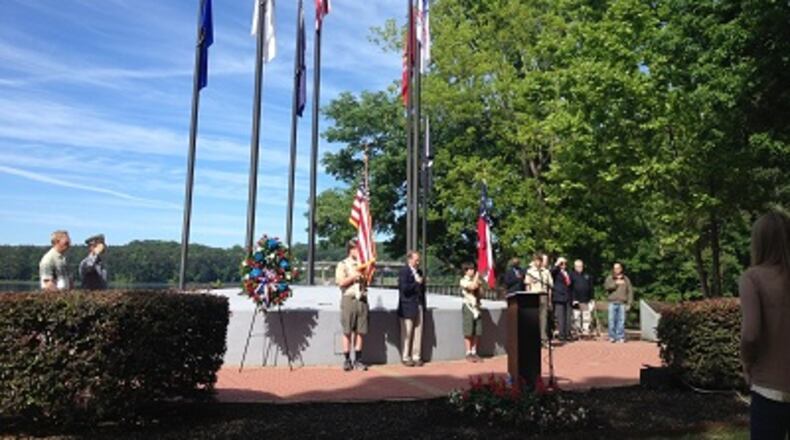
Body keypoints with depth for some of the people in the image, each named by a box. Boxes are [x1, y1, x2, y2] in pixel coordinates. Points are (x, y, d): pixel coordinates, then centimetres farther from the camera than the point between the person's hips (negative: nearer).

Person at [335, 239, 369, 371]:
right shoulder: (343, 264, 5)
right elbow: (340, 282, -7)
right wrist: (354, 276, -11)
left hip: (362, 300, 4)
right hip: (349, 299, -3)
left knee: (360, 331, 3)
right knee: (347, 331, -2)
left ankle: (358, 360, 11)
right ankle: (347, 360, 5)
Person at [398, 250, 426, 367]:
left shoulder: (419, 272, 16)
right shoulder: (404, 271, -8)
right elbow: (404, 289, -17)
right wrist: (416, 283, -13)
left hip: (419, 306, 6)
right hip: (408, 307, -6)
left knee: (418, 333, 5)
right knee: (407, 334, 1)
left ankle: (416, 357, 12)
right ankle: (405, 358, 10)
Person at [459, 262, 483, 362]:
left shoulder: (476, 279, 16)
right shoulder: (464, 280, -4)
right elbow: (472, 286, -22)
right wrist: (477, 275, -12)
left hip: (477, 307, 6)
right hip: (468, 307, -6)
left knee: (477, 332, 4)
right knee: (468, 332, -3)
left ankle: (474, 352, 12)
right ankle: (468, 353, 3)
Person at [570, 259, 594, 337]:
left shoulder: (587, 276, 13)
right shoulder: (572, 275, 1)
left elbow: (591, 288, 16)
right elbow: (570, 288, -6)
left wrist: (591, 299, 10)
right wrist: (572, 299, -14)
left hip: (586, 300, 3)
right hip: (576, 300, -3)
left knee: (587, 316, 2)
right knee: (576, 316, 0)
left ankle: (586, 330, 9)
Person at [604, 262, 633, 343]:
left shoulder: (626, 279, 12)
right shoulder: (609, 278, 11)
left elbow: (630, 291, 9)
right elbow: (606, 286, -8)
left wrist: (629, 303, 2)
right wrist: (616, 283, -13)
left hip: (622, 303, 0)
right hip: (612, 303, 0)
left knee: (621, 321, -3)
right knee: (612, 320, -3)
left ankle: (621, 337, 2)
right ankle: (612, 337, 4)